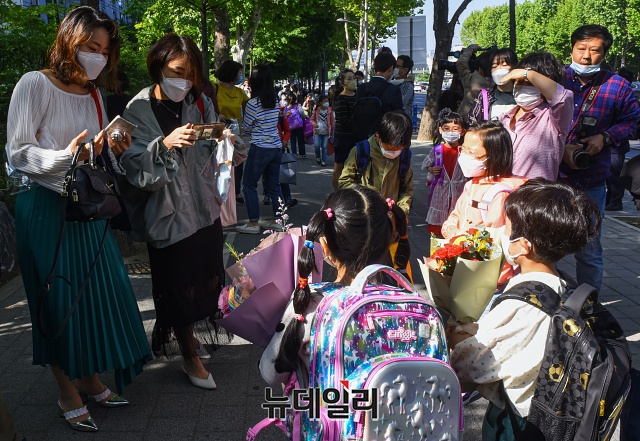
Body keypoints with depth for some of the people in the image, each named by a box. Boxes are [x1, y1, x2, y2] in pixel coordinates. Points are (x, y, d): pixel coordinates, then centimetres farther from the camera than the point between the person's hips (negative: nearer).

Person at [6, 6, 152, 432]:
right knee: (59, 297, 1)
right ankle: (67, 390, 17)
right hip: (46, 207, -6)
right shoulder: (36, 84, -8)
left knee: (98, 288, 8)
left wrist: (113, 149, -3)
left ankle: (90, 378, 25)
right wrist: (66, 157, -27)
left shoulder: (94, 94, 13)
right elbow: (18, 152, -12)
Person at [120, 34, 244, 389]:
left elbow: (216, 157, 5)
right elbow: (135, 166, -19)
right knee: (180, 284, 2)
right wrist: (165, 144, -34)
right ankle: (190, 355, 22)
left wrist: (227, 142, -17)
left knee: (208, 277, 11)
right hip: (168, 214, -5)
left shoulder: (201, 104, 4)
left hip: (205, 208, 5)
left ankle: (187, 335, 38)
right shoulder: (140, 111, -9)